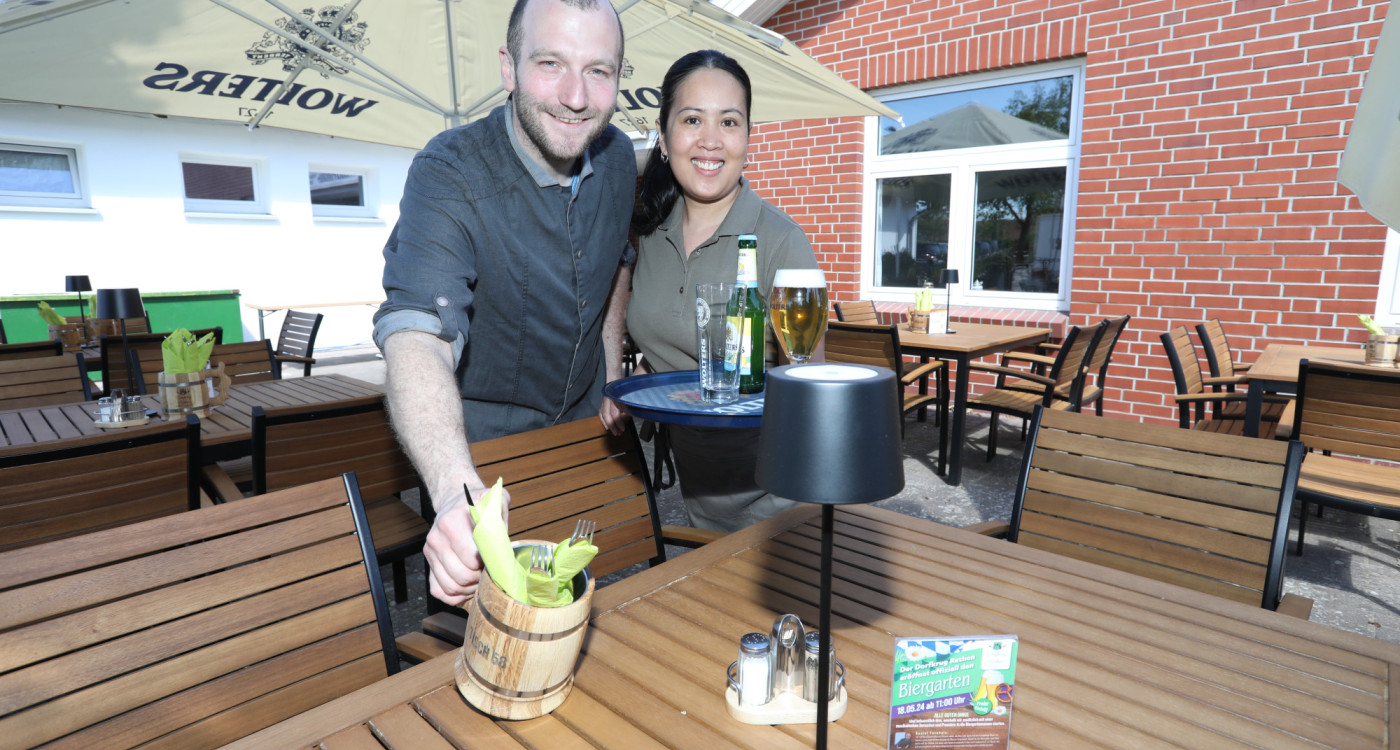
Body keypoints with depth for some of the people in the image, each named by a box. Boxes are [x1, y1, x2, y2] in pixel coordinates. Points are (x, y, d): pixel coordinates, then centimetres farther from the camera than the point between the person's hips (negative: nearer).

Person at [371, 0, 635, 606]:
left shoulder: (617, 157, -9)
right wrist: (454, 489, -61)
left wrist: (612, 377, 4)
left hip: (584, 422, 5)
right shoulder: (447, 175, -28)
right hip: (480, 438, -5)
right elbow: (417, 334, -42)